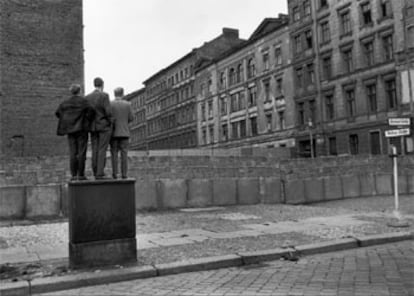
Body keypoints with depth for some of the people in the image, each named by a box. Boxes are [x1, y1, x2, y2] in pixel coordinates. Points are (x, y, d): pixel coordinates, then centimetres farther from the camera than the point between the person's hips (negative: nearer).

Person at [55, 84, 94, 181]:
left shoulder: (65, 102, 9)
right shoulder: (83, 101, -6)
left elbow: (58, 112, 6)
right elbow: (90, 109, -20)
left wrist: (67, 121, 14)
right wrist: (86, 120, -5)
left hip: (70, 129, 4)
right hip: (81, 129, -4)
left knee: (72, 153, 4)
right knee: (81, 152, -1)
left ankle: (74, 175, 2)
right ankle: (81, 175, -1)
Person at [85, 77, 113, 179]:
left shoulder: (87, 97, 7)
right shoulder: (104, 95, -9)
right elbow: (108, 112, -16)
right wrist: (111, 122, -1)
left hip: (93, 127, 5)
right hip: (104, 126, -5)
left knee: (95, 151, 7)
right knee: (102, 151, -5)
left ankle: (96, 173, 8)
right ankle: (100, 174, -10)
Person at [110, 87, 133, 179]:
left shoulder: (110, 104, -2)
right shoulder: (127, 104, 1)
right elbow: (130, 118, 3)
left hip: (114, 133, 0)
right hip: (124, 133, 0)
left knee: (114, 154, 4)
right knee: (124, 154, 2)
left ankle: (115, 173, 1)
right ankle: (124, 174, 0)